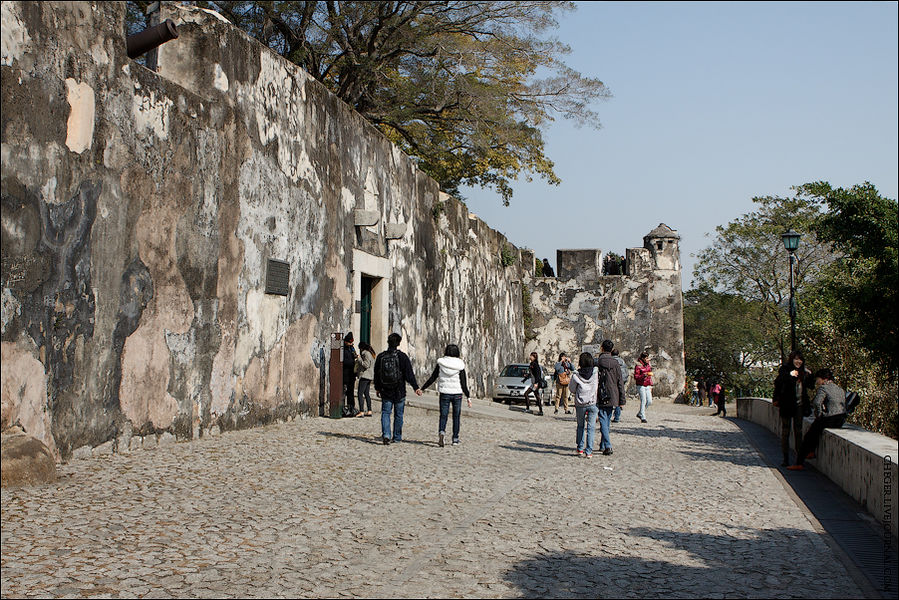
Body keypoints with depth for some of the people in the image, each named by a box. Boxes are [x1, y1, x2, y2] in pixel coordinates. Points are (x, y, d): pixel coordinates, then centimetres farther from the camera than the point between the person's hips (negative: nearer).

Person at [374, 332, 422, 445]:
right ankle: (397, 437, 18)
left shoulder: (381, 357, 1)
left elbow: (376, 374, 10)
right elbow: (409, 374, -9)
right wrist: (416, 387, -3)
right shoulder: (402, 356, -9)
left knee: (385, 413, 5)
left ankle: (386, 434, -14)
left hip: (386, 391, 2)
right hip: (399, 391, -1)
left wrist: (377, 388, 22)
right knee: (398, 414, 10)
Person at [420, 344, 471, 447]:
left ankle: (441, 432, -22)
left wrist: (422, 388, 9)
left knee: (443, 415, 5)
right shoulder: (460, 366, -5)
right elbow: (463, 383, -6)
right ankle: (455, 439, 17)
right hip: (457, 393, 0)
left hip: (444, 393, 0)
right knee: (456, 417, 12)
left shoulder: (441, 363, -3)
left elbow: (432, 378, -1)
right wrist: (468, 397, 0)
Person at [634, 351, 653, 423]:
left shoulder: (648, 365, 13)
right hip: (641, 385, -7)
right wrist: (644, 375, -26)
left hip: (647, 386, 7)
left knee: (649, 402, 1)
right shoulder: (638, 365, -9)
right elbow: (636, 377, -12)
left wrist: (651, 385, 18)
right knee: (643, 401, -10)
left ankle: (640, 414, 19)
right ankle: (643, 417, -2)